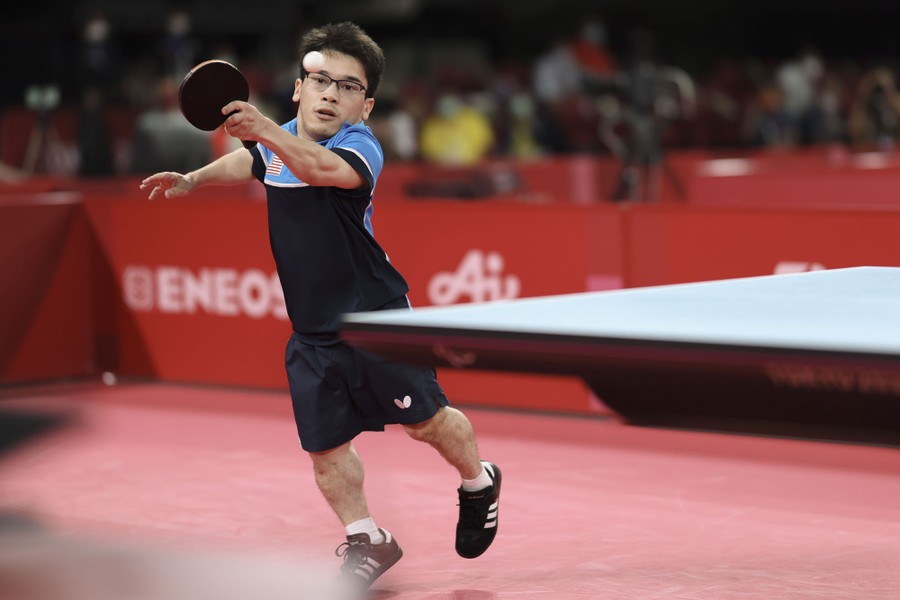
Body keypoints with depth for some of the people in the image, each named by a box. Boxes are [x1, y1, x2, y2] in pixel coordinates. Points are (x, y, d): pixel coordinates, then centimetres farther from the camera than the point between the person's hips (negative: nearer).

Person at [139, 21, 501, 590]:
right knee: (325, 445, 4)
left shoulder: (360, 146, -18)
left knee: (427, 421, 2)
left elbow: (324, 168, -44)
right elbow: (251, 162, 32)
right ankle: (367, 541, 24)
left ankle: (479, 482, 33)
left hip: (375, 319, -6)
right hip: (312, 332, 6)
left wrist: (264, 130, -57)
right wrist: (195, 179, 23)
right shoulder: (281, 143, 4)